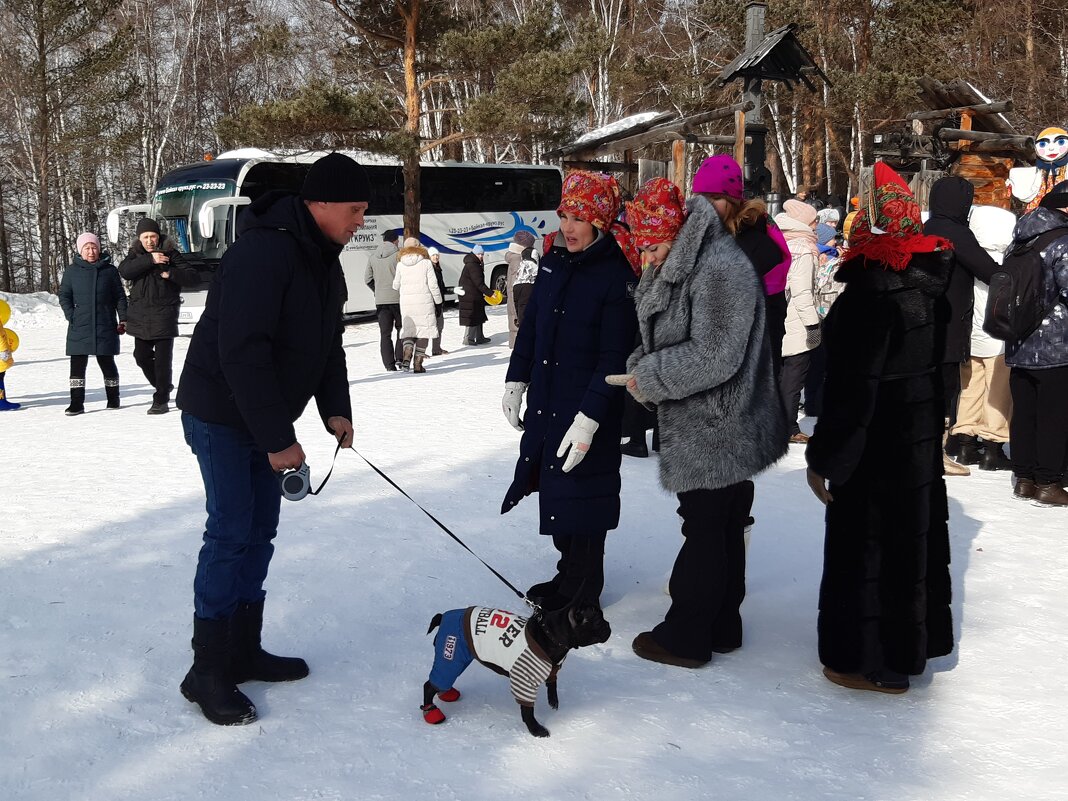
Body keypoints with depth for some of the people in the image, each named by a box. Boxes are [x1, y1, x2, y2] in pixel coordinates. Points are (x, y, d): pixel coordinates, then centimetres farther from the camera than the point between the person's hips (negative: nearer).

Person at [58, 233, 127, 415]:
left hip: (105, 327, -1)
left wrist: (123, 319, 0)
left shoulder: (109, 270, 5)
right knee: (77, 363, -2)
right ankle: (77, 403, 2)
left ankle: (113, 398, 22)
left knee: (107, 362, 7)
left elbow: (120, 297, 8)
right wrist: (72, 316, -5)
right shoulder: (72, 271, 5)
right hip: (79, 327, 1)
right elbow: (64, 296, 8)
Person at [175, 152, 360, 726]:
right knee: (231, 533, -8)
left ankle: (243, 651, 23)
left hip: (264, 418, 9)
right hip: (221, 414, -9)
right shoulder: (264, 253, -26)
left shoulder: (324, 260, 5)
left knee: (259, 531, 11)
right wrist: (278, 440, -26)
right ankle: (207, 671, 3)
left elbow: (328, 343, 14)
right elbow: (242, 353, -29)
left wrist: (335, 411, 2)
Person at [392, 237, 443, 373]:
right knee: (423, 330, 5)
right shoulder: (426, 262, -2)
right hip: (424, 302, -2)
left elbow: (396, 285, 10)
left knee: (409, 330, 12)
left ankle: (406, 357, -13)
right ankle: (418, 364, 0)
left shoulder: (400, 264, 3)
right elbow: (433, 285, -4)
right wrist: (438, 301, 7)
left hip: (406, 302, 2)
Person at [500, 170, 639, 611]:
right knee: (553, 489, 16)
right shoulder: (554, 260, 4)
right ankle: (568, 572, 34)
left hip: (589, 409, -7)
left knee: (580, 498, 2)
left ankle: (580, 593, 18)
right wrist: (516, 380, 13)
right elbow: (531, 324, 14)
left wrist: (588, 419, -23)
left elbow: (614, 359, -19)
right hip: (545, 401, 7)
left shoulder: (617, 276, -17)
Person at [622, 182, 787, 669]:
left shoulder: (719, 269, -21)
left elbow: (713, 356, -25)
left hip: (713, 429, -10)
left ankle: (685, 637, 14)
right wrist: (641, 367, -2)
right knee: (724, 528, 18)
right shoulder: (690, 265, 10)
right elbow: (662, 332, 17)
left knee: (704, 529, 2)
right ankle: (722, 626, 31)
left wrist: (649, 377, -15)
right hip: (723, 429, 10)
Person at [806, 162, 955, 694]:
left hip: (876, 443, -9)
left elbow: (853, 386, -23)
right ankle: (913, 641, 34)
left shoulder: (873, 290, -23)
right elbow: (935, 362, 13)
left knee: (866, 543, 3)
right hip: (920, 435, 9)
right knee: (913, 534, 18)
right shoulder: (927, 283, 4)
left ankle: (873, 661, 15)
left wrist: (823, 456, -17)